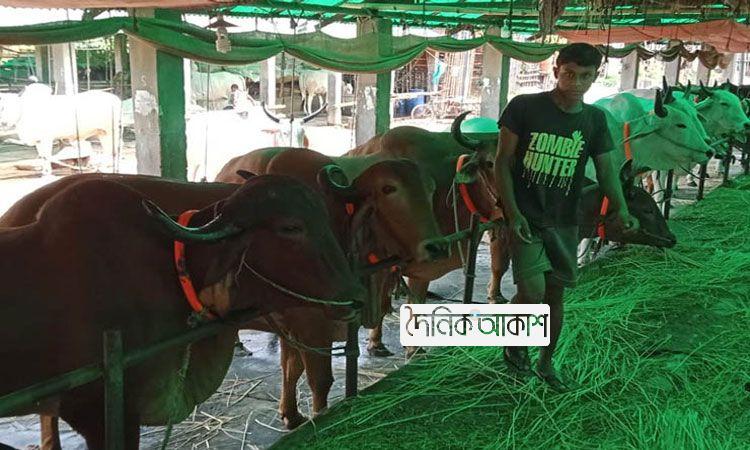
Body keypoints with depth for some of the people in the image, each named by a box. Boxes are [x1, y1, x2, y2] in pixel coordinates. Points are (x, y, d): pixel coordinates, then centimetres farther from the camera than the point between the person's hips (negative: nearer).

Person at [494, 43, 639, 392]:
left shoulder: (594, 119, 3)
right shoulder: (525, 107, -9)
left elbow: (606, 169, 0)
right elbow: (502, 161, -8)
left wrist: (620, 209, -19)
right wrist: (513, 212, -16)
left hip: (564, 222, 4)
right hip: (525, 217, -4)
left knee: (556, 293, 11)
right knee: (533, 291, -14)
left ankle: (545, 363, 30)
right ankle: (513, 346, 16)